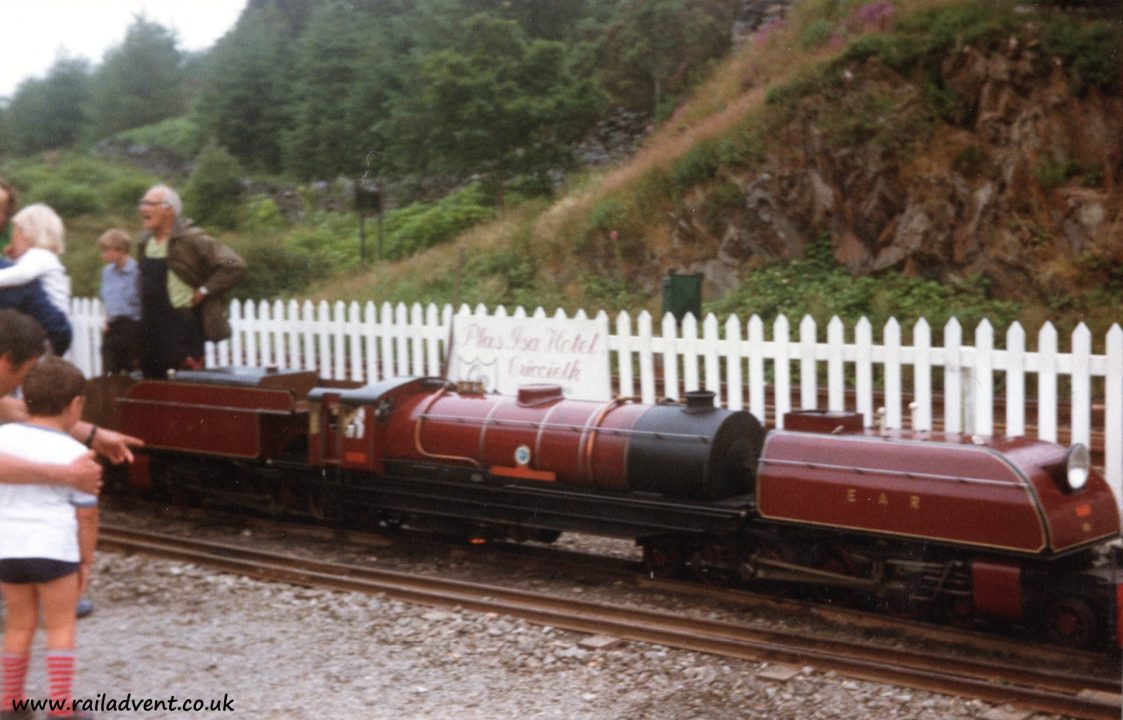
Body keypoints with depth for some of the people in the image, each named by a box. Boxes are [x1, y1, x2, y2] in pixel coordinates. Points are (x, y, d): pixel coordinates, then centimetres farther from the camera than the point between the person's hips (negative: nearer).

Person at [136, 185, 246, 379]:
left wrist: (204, 290, -15)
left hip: (182, 331, -8)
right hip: (150, 331, 8)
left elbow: (234, 266, -17)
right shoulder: (145, 242, 12)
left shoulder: (191, 239, -11)